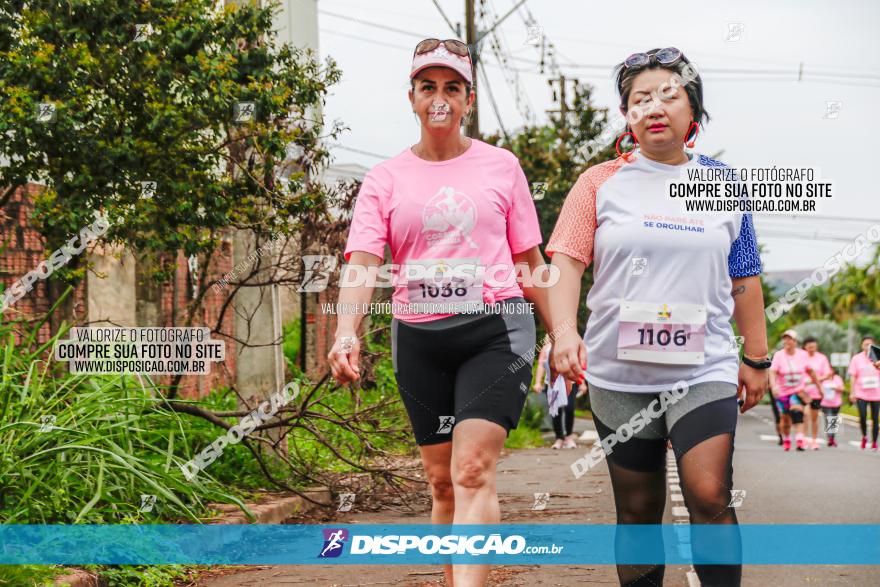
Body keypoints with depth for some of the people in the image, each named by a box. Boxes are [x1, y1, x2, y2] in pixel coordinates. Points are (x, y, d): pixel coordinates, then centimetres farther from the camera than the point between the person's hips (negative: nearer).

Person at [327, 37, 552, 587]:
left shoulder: (501, 165, 7)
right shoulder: (385, 179, 7)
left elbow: (530, 261, 12)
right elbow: (362, 262, -5)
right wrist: (347, 333, -22)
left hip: (495, 329, -2)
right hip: (420, 338, 2)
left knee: (473, 472, -16)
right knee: (442, 480, 9)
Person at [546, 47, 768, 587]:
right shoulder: (601, 182, 4)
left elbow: (744, 279, 13)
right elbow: (566, 259, -4)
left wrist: (757, 358, 12)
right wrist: (564, 331, -20)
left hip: (704, 370, 0)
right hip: (619, 374, 0)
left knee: (709, 495, -17)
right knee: (638, 511, 8)